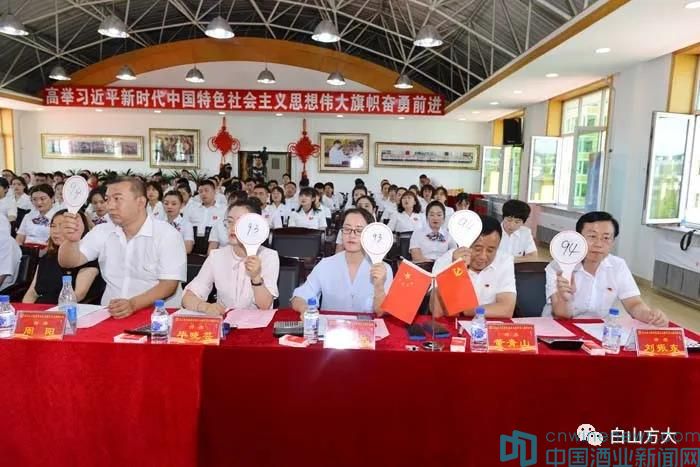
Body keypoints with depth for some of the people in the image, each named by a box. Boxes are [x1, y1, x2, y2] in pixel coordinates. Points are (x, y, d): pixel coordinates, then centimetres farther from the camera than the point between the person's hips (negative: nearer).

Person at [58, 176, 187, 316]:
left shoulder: (167, 234, -7)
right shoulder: (102, 232, 8)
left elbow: (169, 284, -13)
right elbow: (68, 262, 2)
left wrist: (133, 304, -27)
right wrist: (72, 240, -19)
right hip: (111, 313, 4)